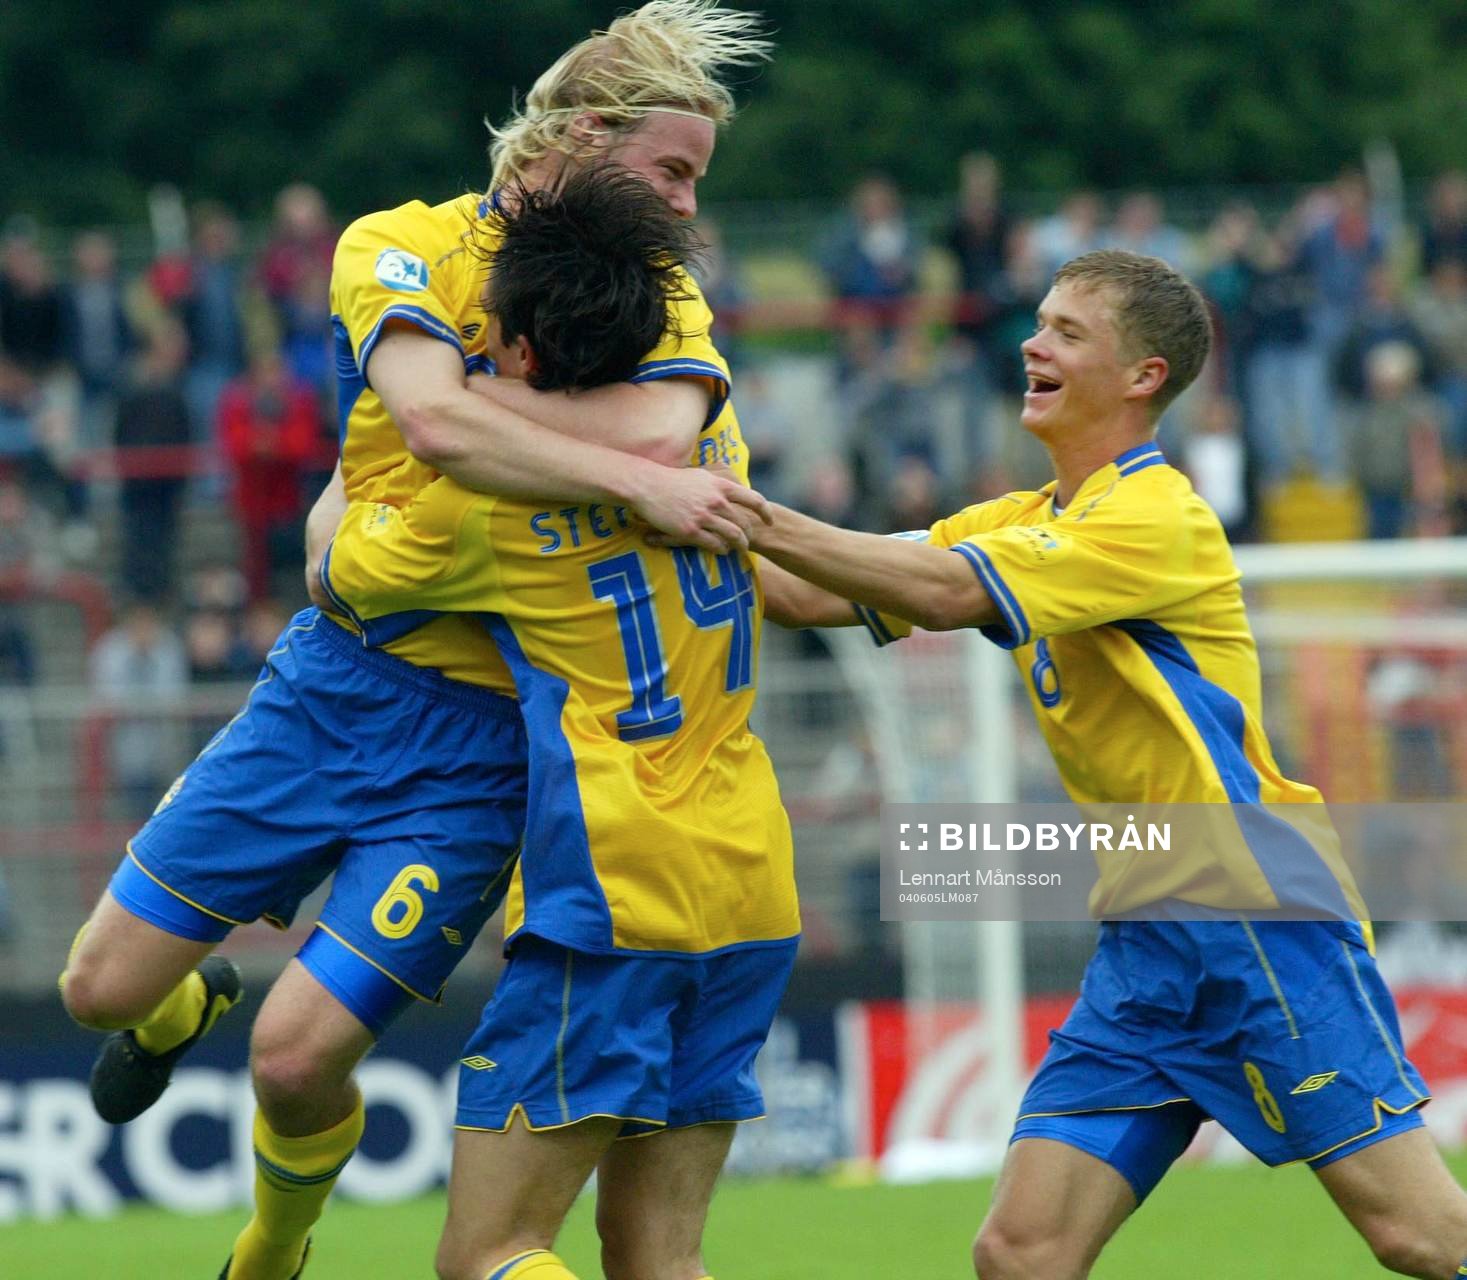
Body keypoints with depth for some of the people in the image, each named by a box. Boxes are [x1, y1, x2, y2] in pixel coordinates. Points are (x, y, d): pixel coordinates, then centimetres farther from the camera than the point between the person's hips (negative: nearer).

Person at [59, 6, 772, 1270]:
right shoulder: (403, 250, -6)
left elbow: (663, 430, -26)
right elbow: (437, 422, -28)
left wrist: (467, 383, -22)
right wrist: (636, 480, -34)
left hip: (479, 738, -1)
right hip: (336, 678, 1)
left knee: (298, 1050, -11)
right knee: (106, 983, 5)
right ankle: (181, 1012, 43)